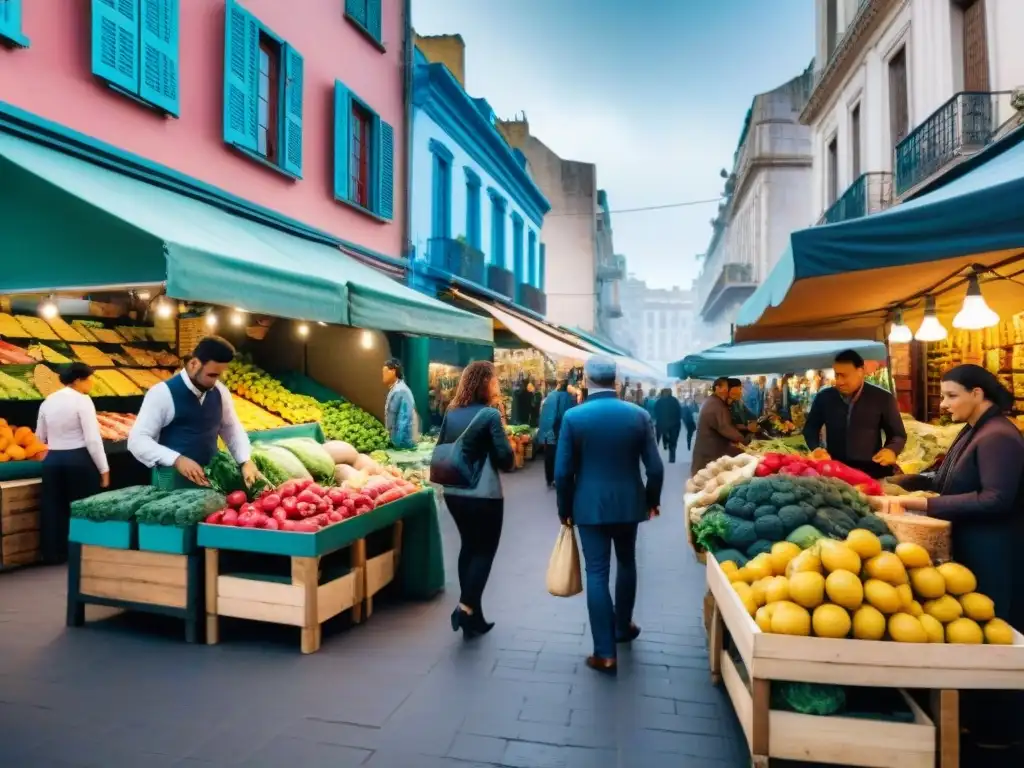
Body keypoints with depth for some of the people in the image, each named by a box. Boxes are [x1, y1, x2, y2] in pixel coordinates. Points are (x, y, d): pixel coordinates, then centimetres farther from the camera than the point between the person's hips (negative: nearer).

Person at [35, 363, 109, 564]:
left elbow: (40, 437, 19)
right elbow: (92, 439, -17)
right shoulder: (82, 400, -12)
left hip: (52, 460, 6)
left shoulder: (47, 402, 8)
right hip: (79, 460, -6)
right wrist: (104, 469, -11)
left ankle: (53, 554, 24)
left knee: (53, 508, 14)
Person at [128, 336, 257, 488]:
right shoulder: (163, 393, -13)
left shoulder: (220, 392, 2)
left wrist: (246, 462, -4)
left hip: (210, 481, 5)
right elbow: (137, 440, -15)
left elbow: (233, 429, 13)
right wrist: (177, 460, -28)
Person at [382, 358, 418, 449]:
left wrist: (397, 442, -22)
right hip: (400, 439, 9)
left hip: (403, 442, -9)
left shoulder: (400, 391, -20)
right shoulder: (395, 389, 12)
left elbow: (403, 420, -23)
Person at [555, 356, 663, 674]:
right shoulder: (639, 414, -6)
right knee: (626, 563, 23)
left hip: (590, 505, -2)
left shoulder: (573, 417, -10)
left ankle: (605, 653, 7)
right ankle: (623, 627, 40)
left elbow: (563, 472, -8)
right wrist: (652, 499, 13)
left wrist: (564, 509, 5)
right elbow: (655, 467, -4)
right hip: (628, 502, 3)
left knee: (596, 573, 3)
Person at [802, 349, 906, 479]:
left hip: (872, 470, -1)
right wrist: (816, 449, -1)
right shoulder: (824, 397, 6)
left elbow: (899, 435, 8)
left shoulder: (882, 398, 1)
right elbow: (810, 428, 19)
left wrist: (891, 450, -15)